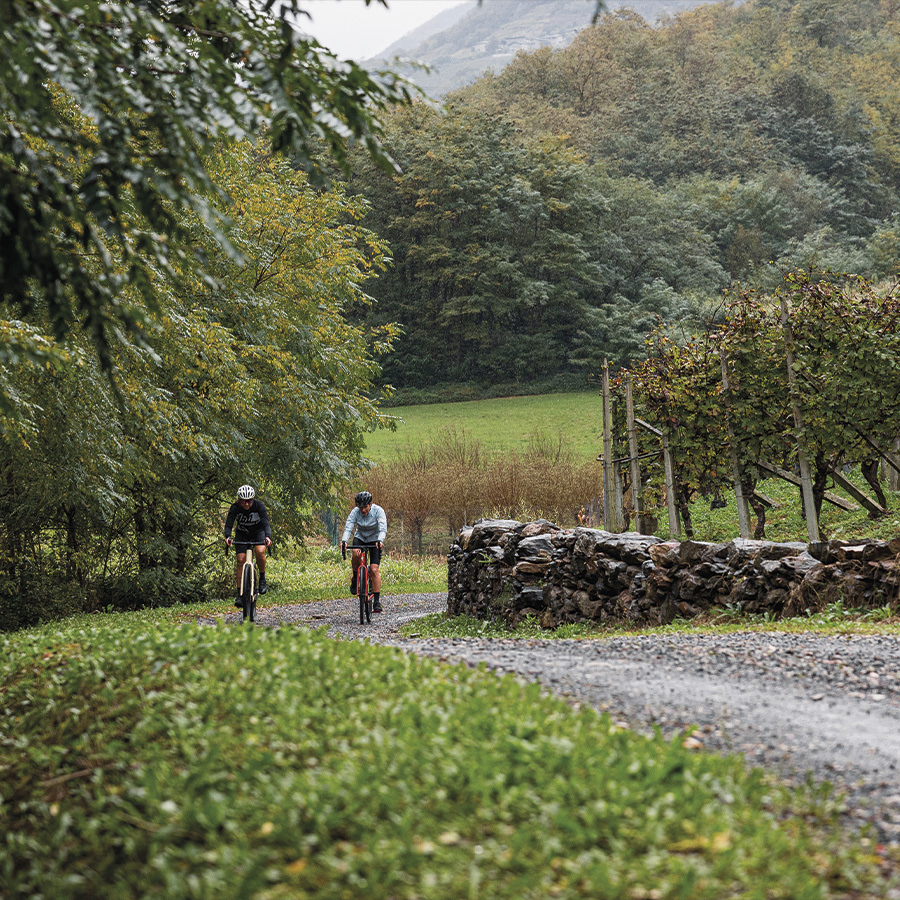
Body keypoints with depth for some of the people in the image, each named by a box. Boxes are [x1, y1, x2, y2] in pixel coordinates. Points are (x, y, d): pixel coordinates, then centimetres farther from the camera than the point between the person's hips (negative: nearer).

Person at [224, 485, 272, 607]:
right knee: (241, 560, -12)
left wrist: (268, 537, -52)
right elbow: (229, 524, -30)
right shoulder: (235, 508, -23)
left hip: (258, 532, -1)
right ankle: (240, 594, -8)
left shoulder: (259, 505, -26)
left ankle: (262, 578, -4)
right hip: (242, 534, 1)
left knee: (260, 551, -30)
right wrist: (227, 537, -50)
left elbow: (266, 523, -34)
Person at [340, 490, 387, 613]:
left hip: (374, 540, -1)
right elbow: (348, 528, -27)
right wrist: (344, 541, -47)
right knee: (356, 554, -34)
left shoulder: (378, 511, -24)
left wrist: (380, 541, -52)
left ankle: (377, 601, -8)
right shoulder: (355, 512, -20)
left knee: (374, 569, -14)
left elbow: (383, 529, -33)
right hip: (360, 538, 1)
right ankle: (355, 579, -9)